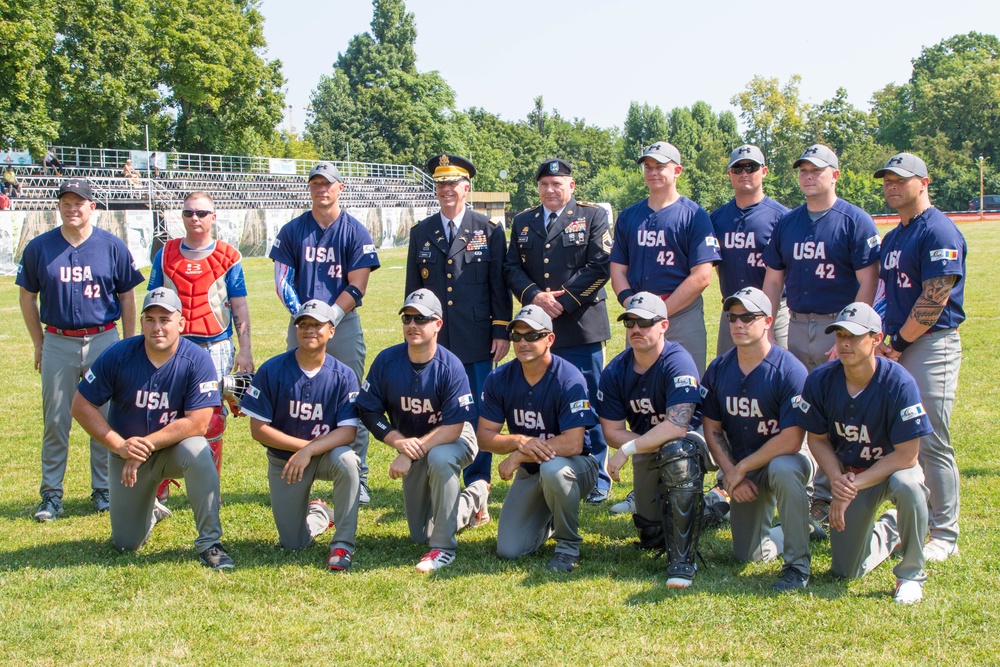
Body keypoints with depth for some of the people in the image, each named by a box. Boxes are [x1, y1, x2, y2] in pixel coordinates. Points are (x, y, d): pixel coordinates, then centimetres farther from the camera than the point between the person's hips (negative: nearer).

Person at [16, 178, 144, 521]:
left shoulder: (113, 246, 0)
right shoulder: (39, 247, 2)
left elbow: (127, 297, 5)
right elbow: (28, 297, 9)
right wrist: (39, 344, 6)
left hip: (104, 341, 0)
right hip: (57, 343, 1)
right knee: (55, 421, 4)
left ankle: (104, 490, 18)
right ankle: (51, 494, 12)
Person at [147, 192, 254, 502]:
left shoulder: (228, 257, 4)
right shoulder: (165, 254, 9)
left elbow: (240, 307, 4)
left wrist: (245, 350, -3)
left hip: (216, 349, -1)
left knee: (212, 421, 2)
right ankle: (157, 494, 7)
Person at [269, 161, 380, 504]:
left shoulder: (355, 231, 2)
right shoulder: (292, 230, 8)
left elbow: (356, 286, -4)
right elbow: (282, 280, 4)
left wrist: (330, 318, -14)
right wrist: (303, 315, -10)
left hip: (345, 324, -2)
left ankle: (357, 479, 4)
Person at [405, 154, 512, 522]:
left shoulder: (489, 231, 5)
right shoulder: (421, 233, 11)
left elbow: (499, 285, 4)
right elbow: (413, 288, 14)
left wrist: (501, 332, -2)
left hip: (476, 343, -2)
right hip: (433, 343, 2)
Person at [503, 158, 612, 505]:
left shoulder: (593, 216, 4)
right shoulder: (523, 222, 16)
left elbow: (599, 267, -6)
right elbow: (512, 267, 9)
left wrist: (563, 300, -12)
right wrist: (534, 296, -10)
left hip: (581, 327, -3)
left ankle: (596, 479, 10)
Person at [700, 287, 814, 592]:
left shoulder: (789, 371, -21)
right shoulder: (718, 369, -3)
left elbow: (791, 441, -25)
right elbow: (712, 429, 3)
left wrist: (741, 468, -20)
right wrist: (731, 474, -10)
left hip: (784, 459, -5)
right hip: (742, 473, 5)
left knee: (782, 470, -41)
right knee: (747, 554, 3)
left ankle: (798, 563, -25)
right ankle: (802, 525, 35)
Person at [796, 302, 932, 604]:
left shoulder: (899, 383, -27)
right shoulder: (820, 380, -16)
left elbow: (906, 456, -25)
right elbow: (817, 439, -2)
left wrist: (853, 488, -26)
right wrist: (837, 480, -20)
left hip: (892, 467, -3)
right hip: (848, 474, 3)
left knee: (908, 486, -41)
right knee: (845, 571, 3)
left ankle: (911, 573, -14)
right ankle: (890, 529, 37)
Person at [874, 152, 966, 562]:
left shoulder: (939, 232, -12)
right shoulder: (892, 238, 17)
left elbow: (934, 300, -17)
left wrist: (898, 344, -12)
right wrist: (881, 340, 6)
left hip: (933, 347, -9)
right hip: (899, 346, 9)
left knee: (932, 443, -7)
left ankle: (945, 536, 2)